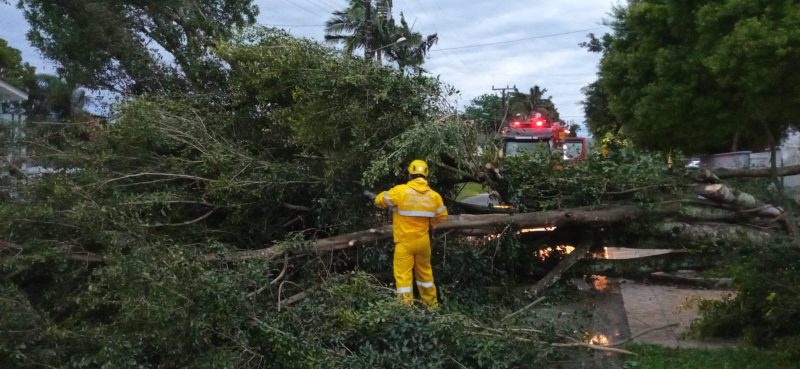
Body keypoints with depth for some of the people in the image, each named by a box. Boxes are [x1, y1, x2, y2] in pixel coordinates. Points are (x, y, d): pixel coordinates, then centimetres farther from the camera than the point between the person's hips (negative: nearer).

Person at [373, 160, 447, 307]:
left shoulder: (400, 191, -14)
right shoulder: (434, 195, -1)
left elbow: (380, 200, -4)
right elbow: (442, 216, 9)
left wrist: (385, 196, 18)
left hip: (405, 242, -5)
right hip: (423, 241, 5)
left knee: (403, 275, 0)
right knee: (425, 273, 19)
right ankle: (432, 304, 30)